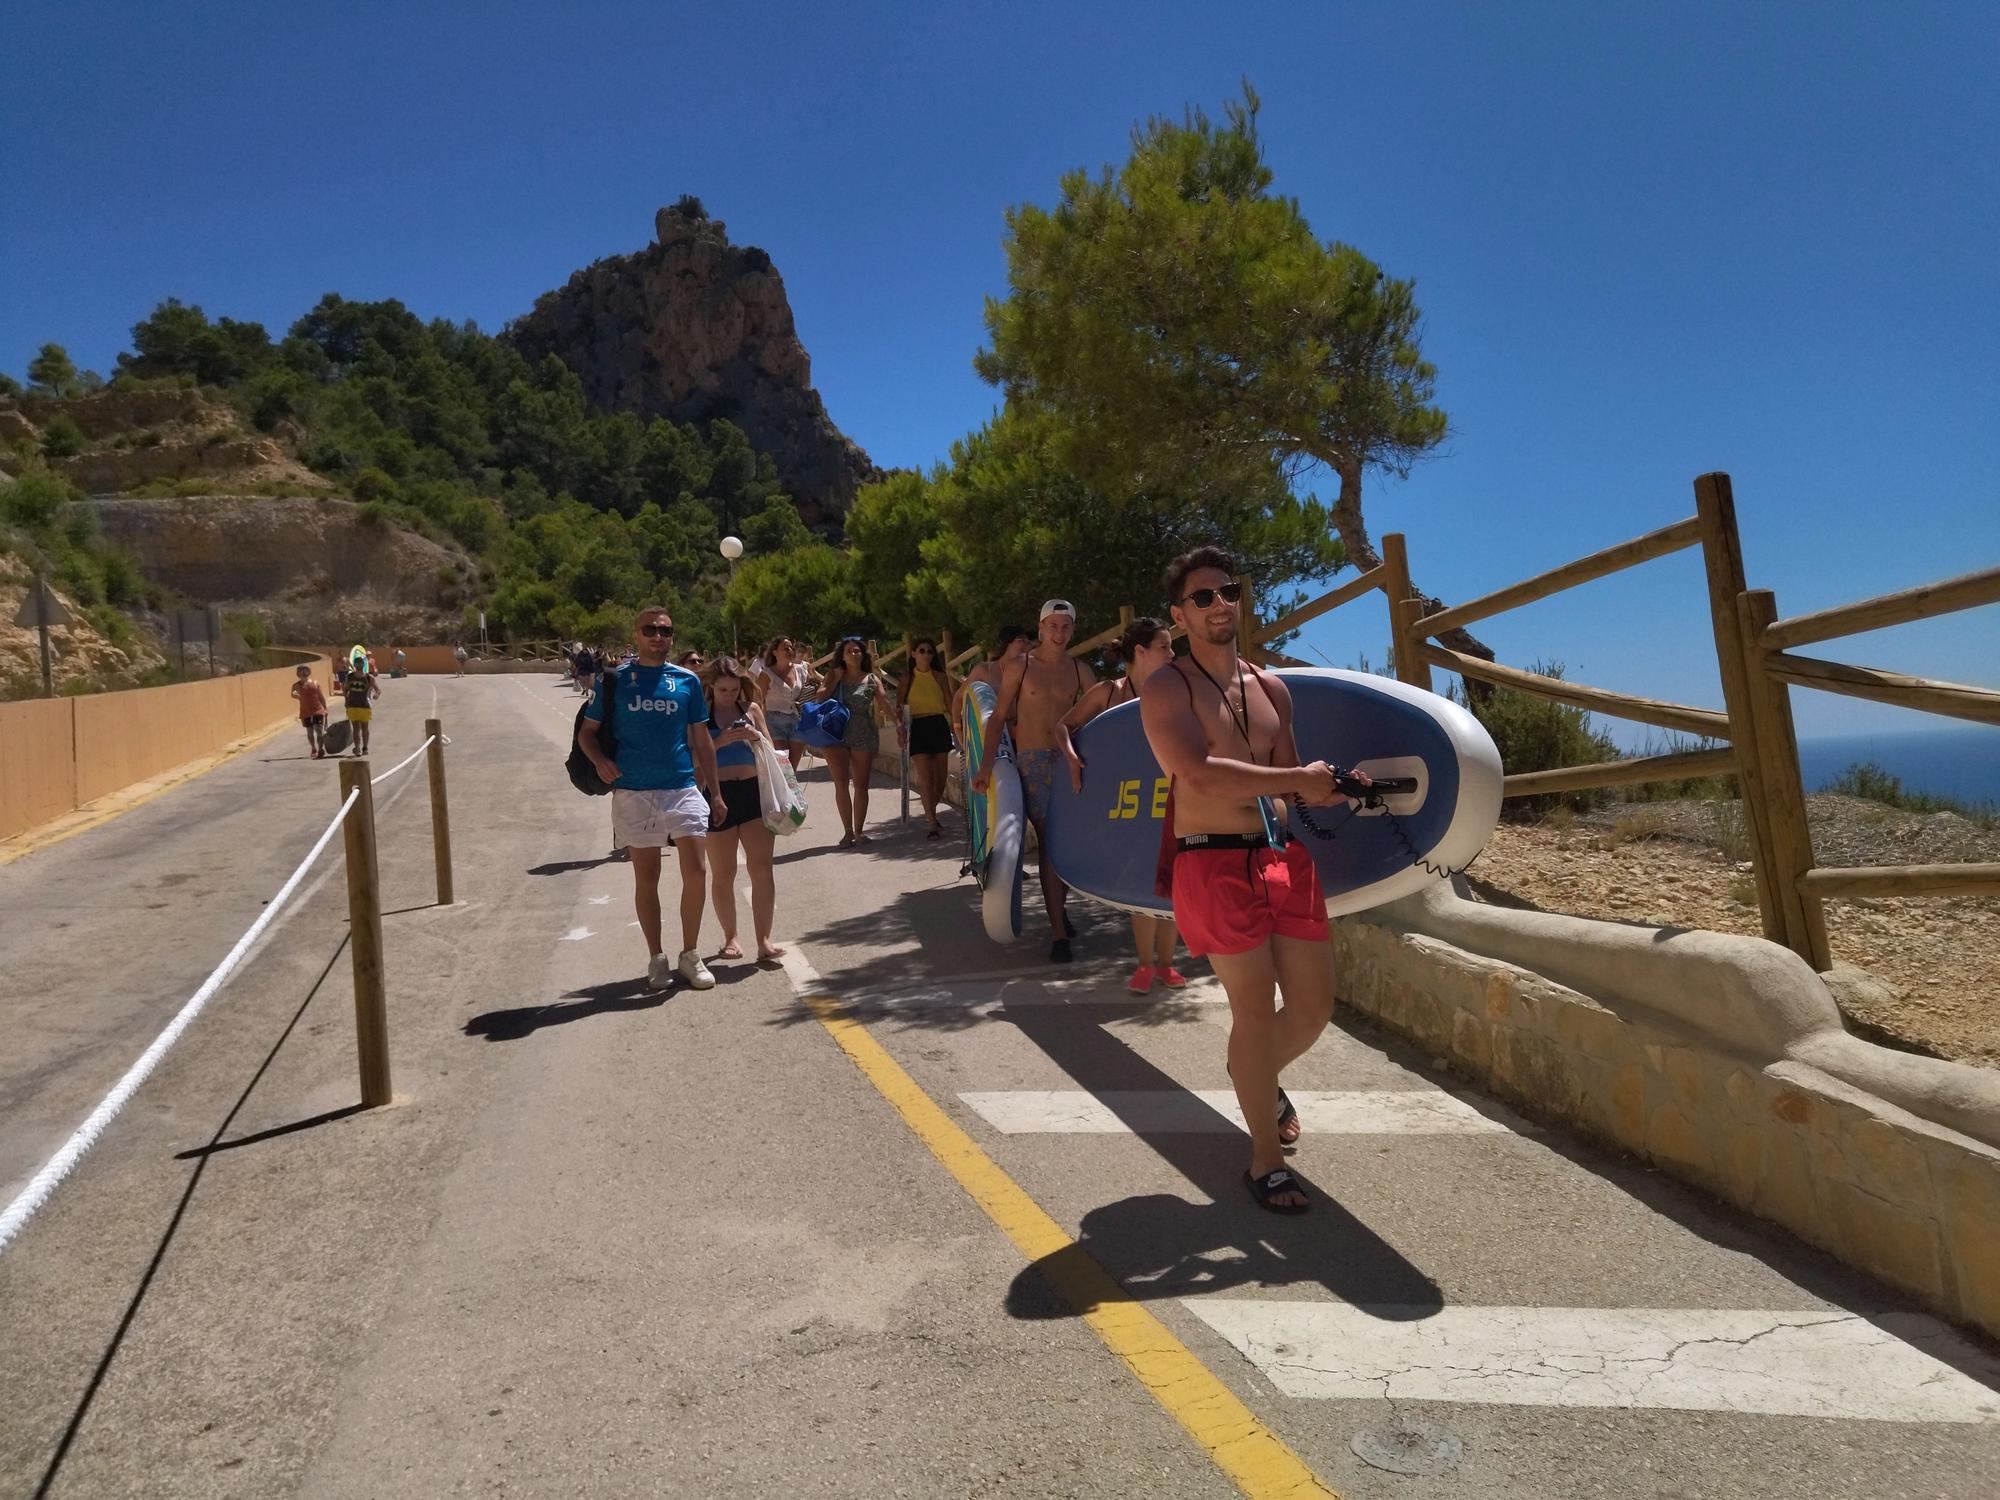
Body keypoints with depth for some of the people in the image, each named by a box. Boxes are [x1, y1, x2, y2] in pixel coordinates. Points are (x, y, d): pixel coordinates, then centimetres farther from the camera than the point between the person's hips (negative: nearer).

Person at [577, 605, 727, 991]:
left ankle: (690, 954, 12)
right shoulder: (614, 681, 3)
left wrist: (714, 793, 10)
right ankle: (656, 958, 19)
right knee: (646, 877, 7)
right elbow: (587, 731, 8)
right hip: (633, 793, -1)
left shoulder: (687, 681, 7)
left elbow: (702, 740, 11)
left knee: (697, 871, -4)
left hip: (683, 789, 1)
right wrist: (600, 761, -13)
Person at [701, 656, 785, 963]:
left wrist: (757, 737, -9)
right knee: (724, 874, 8)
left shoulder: (751, 709, 7)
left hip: (753, 791, 2)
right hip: (718, 796, -2)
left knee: (762, 868, -5)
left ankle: (764, 941, -2)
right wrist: (720, 741, -21)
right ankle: (730, 938, 22)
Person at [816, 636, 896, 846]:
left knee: (861, 785, 5)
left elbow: (886, 706, -4)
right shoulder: (833, 676, 7)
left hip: (864, 736, 0)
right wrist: (835, 679, -6)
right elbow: (820, 699, -5)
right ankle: (848, 831, 5)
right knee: (841, 784, -2)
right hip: (835, 734, 1)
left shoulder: (871, 680, 3)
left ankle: (859, 831, 15)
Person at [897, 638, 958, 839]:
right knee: (925, 779, -9)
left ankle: (930, 813, 30)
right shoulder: (907, 678, 2)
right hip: (917, 728, -3)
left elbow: (950, 703, 11)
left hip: (939, 726, 3)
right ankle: (933, 824, -7)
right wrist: (900, 729, -13)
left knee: (940, 778, 6)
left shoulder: (940, 676, 8)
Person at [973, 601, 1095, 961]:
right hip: (1033, 762, -3)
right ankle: (1059, 934, -5)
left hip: (1070, 759, 3)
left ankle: (1058, 907, 29)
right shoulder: (1019, 667, 1)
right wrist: (986, 766, -7)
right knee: (1050, 844, -7)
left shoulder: (1079, 670, 8)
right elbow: (998, 718, 1)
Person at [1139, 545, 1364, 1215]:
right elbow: (1201, 776, -20)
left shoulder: (1271, 689, 14)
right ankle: (1266, 1162, 17)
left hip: (1280, 857, 6)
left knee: (1314, 1005, 9)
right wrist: (1297, 779, -15)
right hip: (1212, 863, -6)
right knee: (1256, 1008, -2)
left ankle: (1257, 1073, 43)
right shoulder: (1167, 688, -5)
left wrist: (1332, 787, -1)